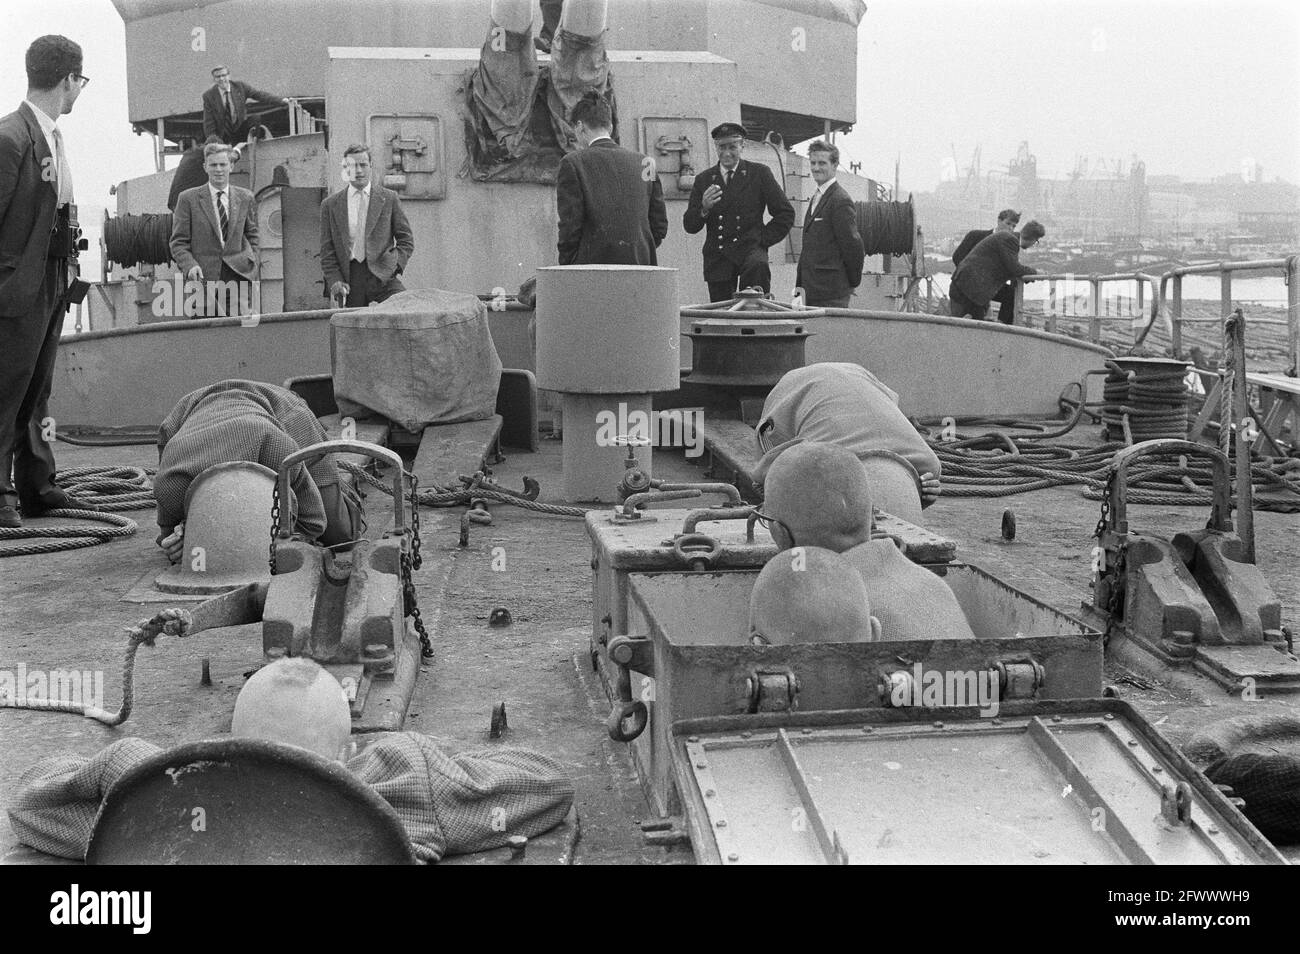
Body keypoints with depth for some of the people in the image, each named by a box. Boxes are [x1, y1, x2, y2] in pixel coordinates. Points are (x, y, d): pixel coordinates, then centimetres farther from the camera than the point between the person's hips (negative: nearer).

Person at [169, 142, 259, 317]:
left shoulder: (245, 197, 14)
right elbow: (179, 242, 4)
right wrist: (190, 265, -14)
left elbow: (252, 235, 22)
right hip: (204, 279, -2)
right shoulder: (188, 199, 5)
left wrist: (253, 261, 5)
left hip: (239, 275, 2)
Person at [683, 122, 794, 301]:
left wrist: (764, 239, -2)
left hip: (750, 248, -2)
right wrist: (704, 208, -13)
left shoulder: (759, 174, 5)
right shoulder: (703, 179, 9)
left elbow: (786, 213, 7)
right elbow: (689, 226, 6)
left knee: (758, 267, -36)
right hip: (717, 258, 3)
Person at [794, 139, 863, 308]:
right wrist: (800, 283, 17)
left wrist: (853, 282, -3)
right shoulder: (815, 198, 19)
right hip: (812, 290, 9)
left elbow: (852, 244, -13)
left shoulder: (841, 201, -12)